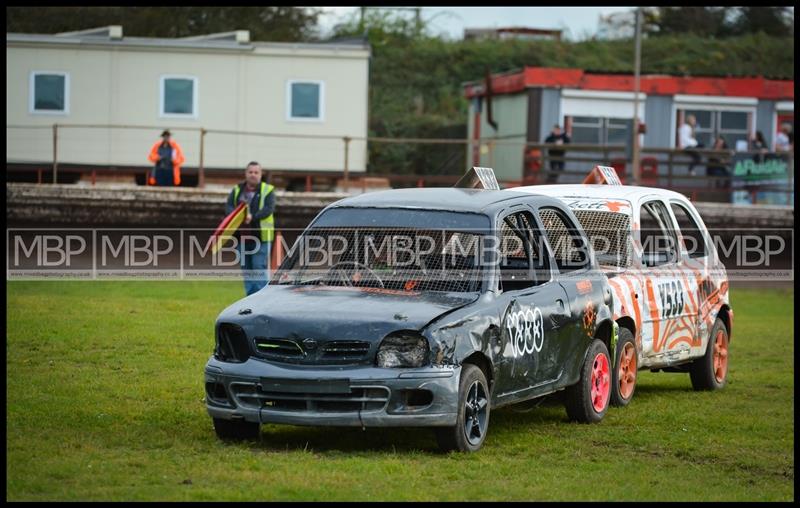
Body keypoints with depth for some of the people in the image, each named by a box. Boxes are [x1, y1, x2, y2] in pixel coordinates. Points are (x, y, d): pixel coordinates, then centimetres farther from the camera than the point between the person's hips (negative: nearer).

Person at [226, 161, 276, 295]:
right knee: (246, 270, 10)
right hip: (242, 237, 5)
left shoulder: (267, 190, 1)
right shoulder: (237, 190, 13)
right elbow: (228, 207, 1)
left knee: (260, 268, -11)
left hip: (260, 237, -5)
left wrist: (253, 217, -30)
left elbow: (269, 209, -14)